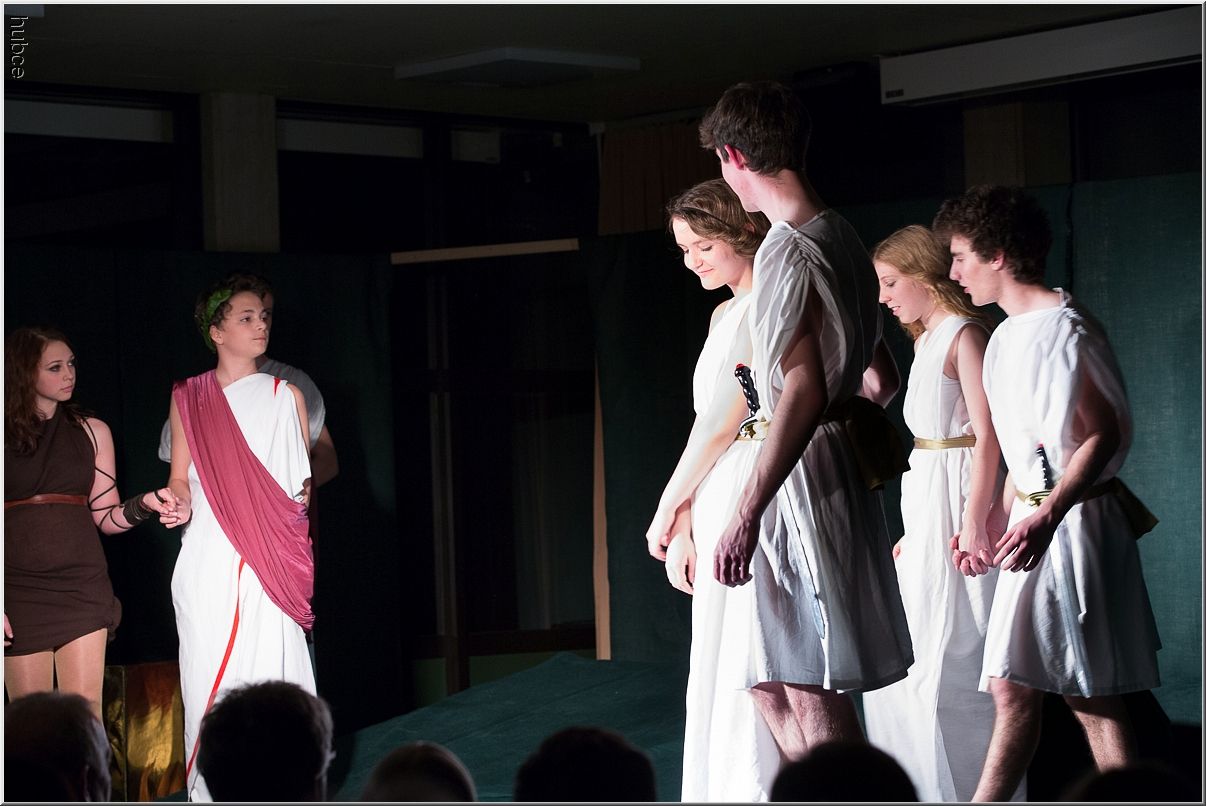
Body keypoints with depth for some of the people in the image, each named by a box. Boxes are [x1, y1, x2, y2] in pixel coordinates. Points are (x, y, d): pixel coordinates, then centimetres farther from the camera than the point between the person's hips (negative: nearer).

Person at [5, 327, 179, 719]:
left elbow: (106, 517, 11)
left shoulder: (92, 432, 11)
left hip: (82, 586, 2)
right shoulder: (6, 435, 2)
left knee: (86, 714, -6)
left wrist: (143, 505, -10)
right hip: (19, 592, -2)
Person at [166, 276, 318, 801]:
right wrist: (178, 504, -9)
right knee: (209, 674, -3)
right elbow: (181, 478, 11)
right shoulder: (188, 398, 12)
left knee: (269, 668, -8)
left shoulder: (285, 396, 11)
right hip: (207, 561, 1)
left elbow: (306, 474, 13)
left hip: (270, 559, -1)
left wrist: (306, 496, -6)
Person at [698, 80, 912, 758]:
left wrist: (746, 516, -24)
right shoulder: (842, 237, 15)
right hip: (842, 468, 10)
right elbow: (880, 378, 22)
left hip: (803, 480, -10)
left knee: (812, 692, -6)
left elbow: (804, 392, -23)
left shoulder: (787, 251, -15)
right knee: (771, 683, 14)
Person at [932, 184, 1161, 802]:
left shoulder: (1062, 327, -13)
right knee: (1013, 687, 9)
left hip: (1073, 520, -9)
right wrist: (998, 519, 23)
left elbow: (1104, 435, -19)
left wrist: (1046, 517, -29)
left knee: (1092, 696, -7)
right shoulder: (1007, 336, 16)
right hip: (1032, 520, 9)